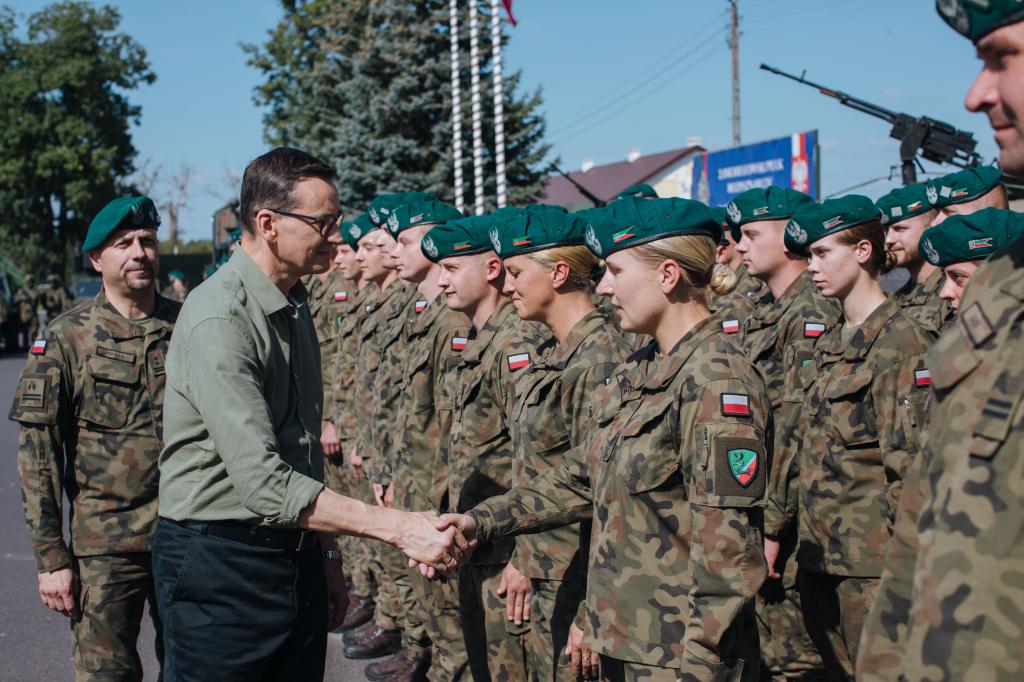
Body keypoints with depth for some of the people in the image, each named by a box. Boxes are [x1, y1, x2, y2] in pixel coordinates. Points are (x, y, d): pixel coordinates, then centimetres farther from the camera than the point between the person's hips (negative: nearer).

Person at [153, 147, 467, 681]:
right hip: (220, 562, -8)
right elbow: (264, 482, -28)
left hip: (297, 557, 8)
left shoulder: (294, 306, 10)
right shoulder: (219, 320, -20)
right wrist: (396, 526, -29)